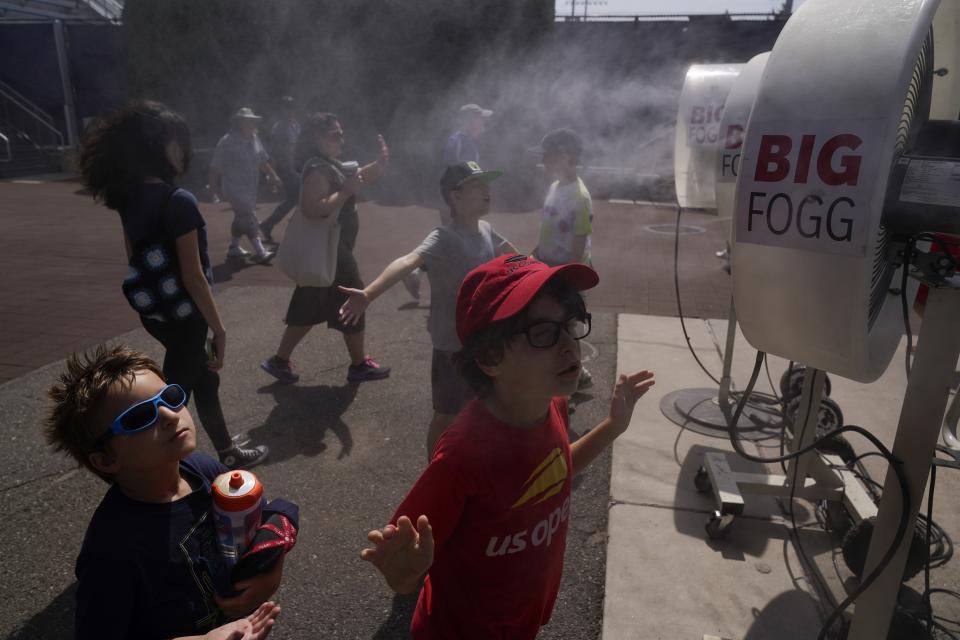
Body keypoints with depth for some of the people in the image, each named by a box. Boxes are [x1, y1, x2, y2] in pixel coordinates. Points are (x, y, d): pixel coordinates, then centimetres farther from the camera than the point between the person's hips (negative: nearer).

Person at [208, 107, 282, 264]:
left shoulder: (254, 139, 5)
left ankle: (234, 248, 32)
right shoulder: (227, 143, -14)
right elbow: (216, 168, -10)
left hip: (251, 187, 8)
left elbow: (263, 161, 15)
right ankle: (260, 252, -16)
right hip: (235, 189, -8)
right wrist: (215, 189, -9)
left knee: (241, 218, 18)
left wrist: (273, 176, 8)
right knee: (249, 219, -13)